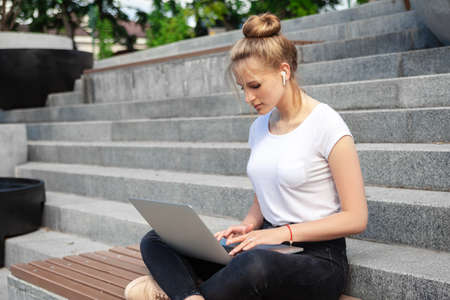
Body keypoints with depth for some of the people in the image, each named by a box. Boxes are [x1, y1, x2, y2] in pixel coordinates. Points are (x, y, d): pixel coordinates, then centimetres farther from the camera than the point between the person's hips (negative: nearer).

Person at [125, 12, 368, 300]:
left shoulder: (325, 125, -11)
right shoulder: (259, 128, 11)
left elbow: (355, 218, -12)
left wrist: (284, 232, -19)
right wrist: (247, 227, -2)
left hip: (317, 258, -7)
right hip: (267, 247, 7)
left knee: (254, 263, -42)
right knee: (156, 241, -5)